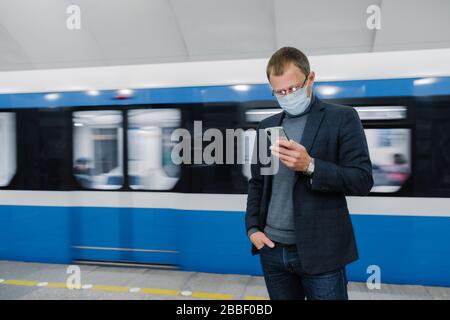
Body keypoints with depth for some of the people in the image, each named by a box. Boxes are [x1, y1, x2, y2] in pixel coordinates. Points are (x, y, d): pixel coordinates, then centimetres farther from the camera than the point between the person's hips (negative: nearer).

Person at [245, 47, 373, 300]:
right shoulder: (267, 125, 10)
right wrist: (252, 227, 3)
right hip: (272, 249, 4)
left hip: (320, 252, -4)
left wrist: (310, 165, -22)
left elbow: (363, 180, -9)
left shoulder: (342, 118, -3)